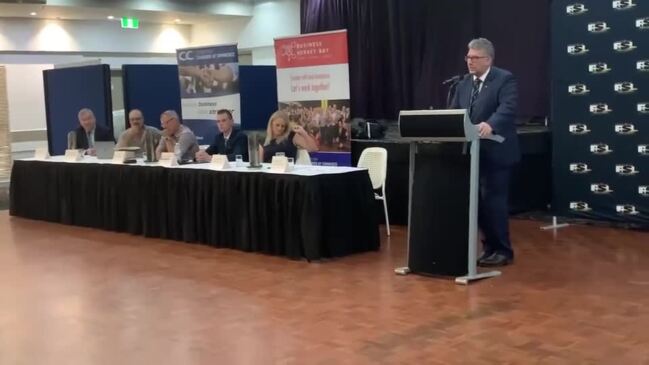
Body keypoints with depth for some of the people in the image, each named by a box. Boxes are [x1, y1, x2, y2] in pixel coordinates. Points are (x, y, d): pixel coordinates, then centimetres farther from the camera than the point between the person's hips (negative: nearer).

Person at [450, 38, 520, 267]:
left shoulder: (505, 80, -8)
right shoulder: (463, 84, 13)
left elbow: (507, 109, -23)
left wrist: (489, 125, -41)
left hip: (495, 153, -7)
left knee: (494, 201, -5)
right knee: (478, 202, 9)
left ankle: (503, 251, 7)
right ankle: (490, 247, 20)